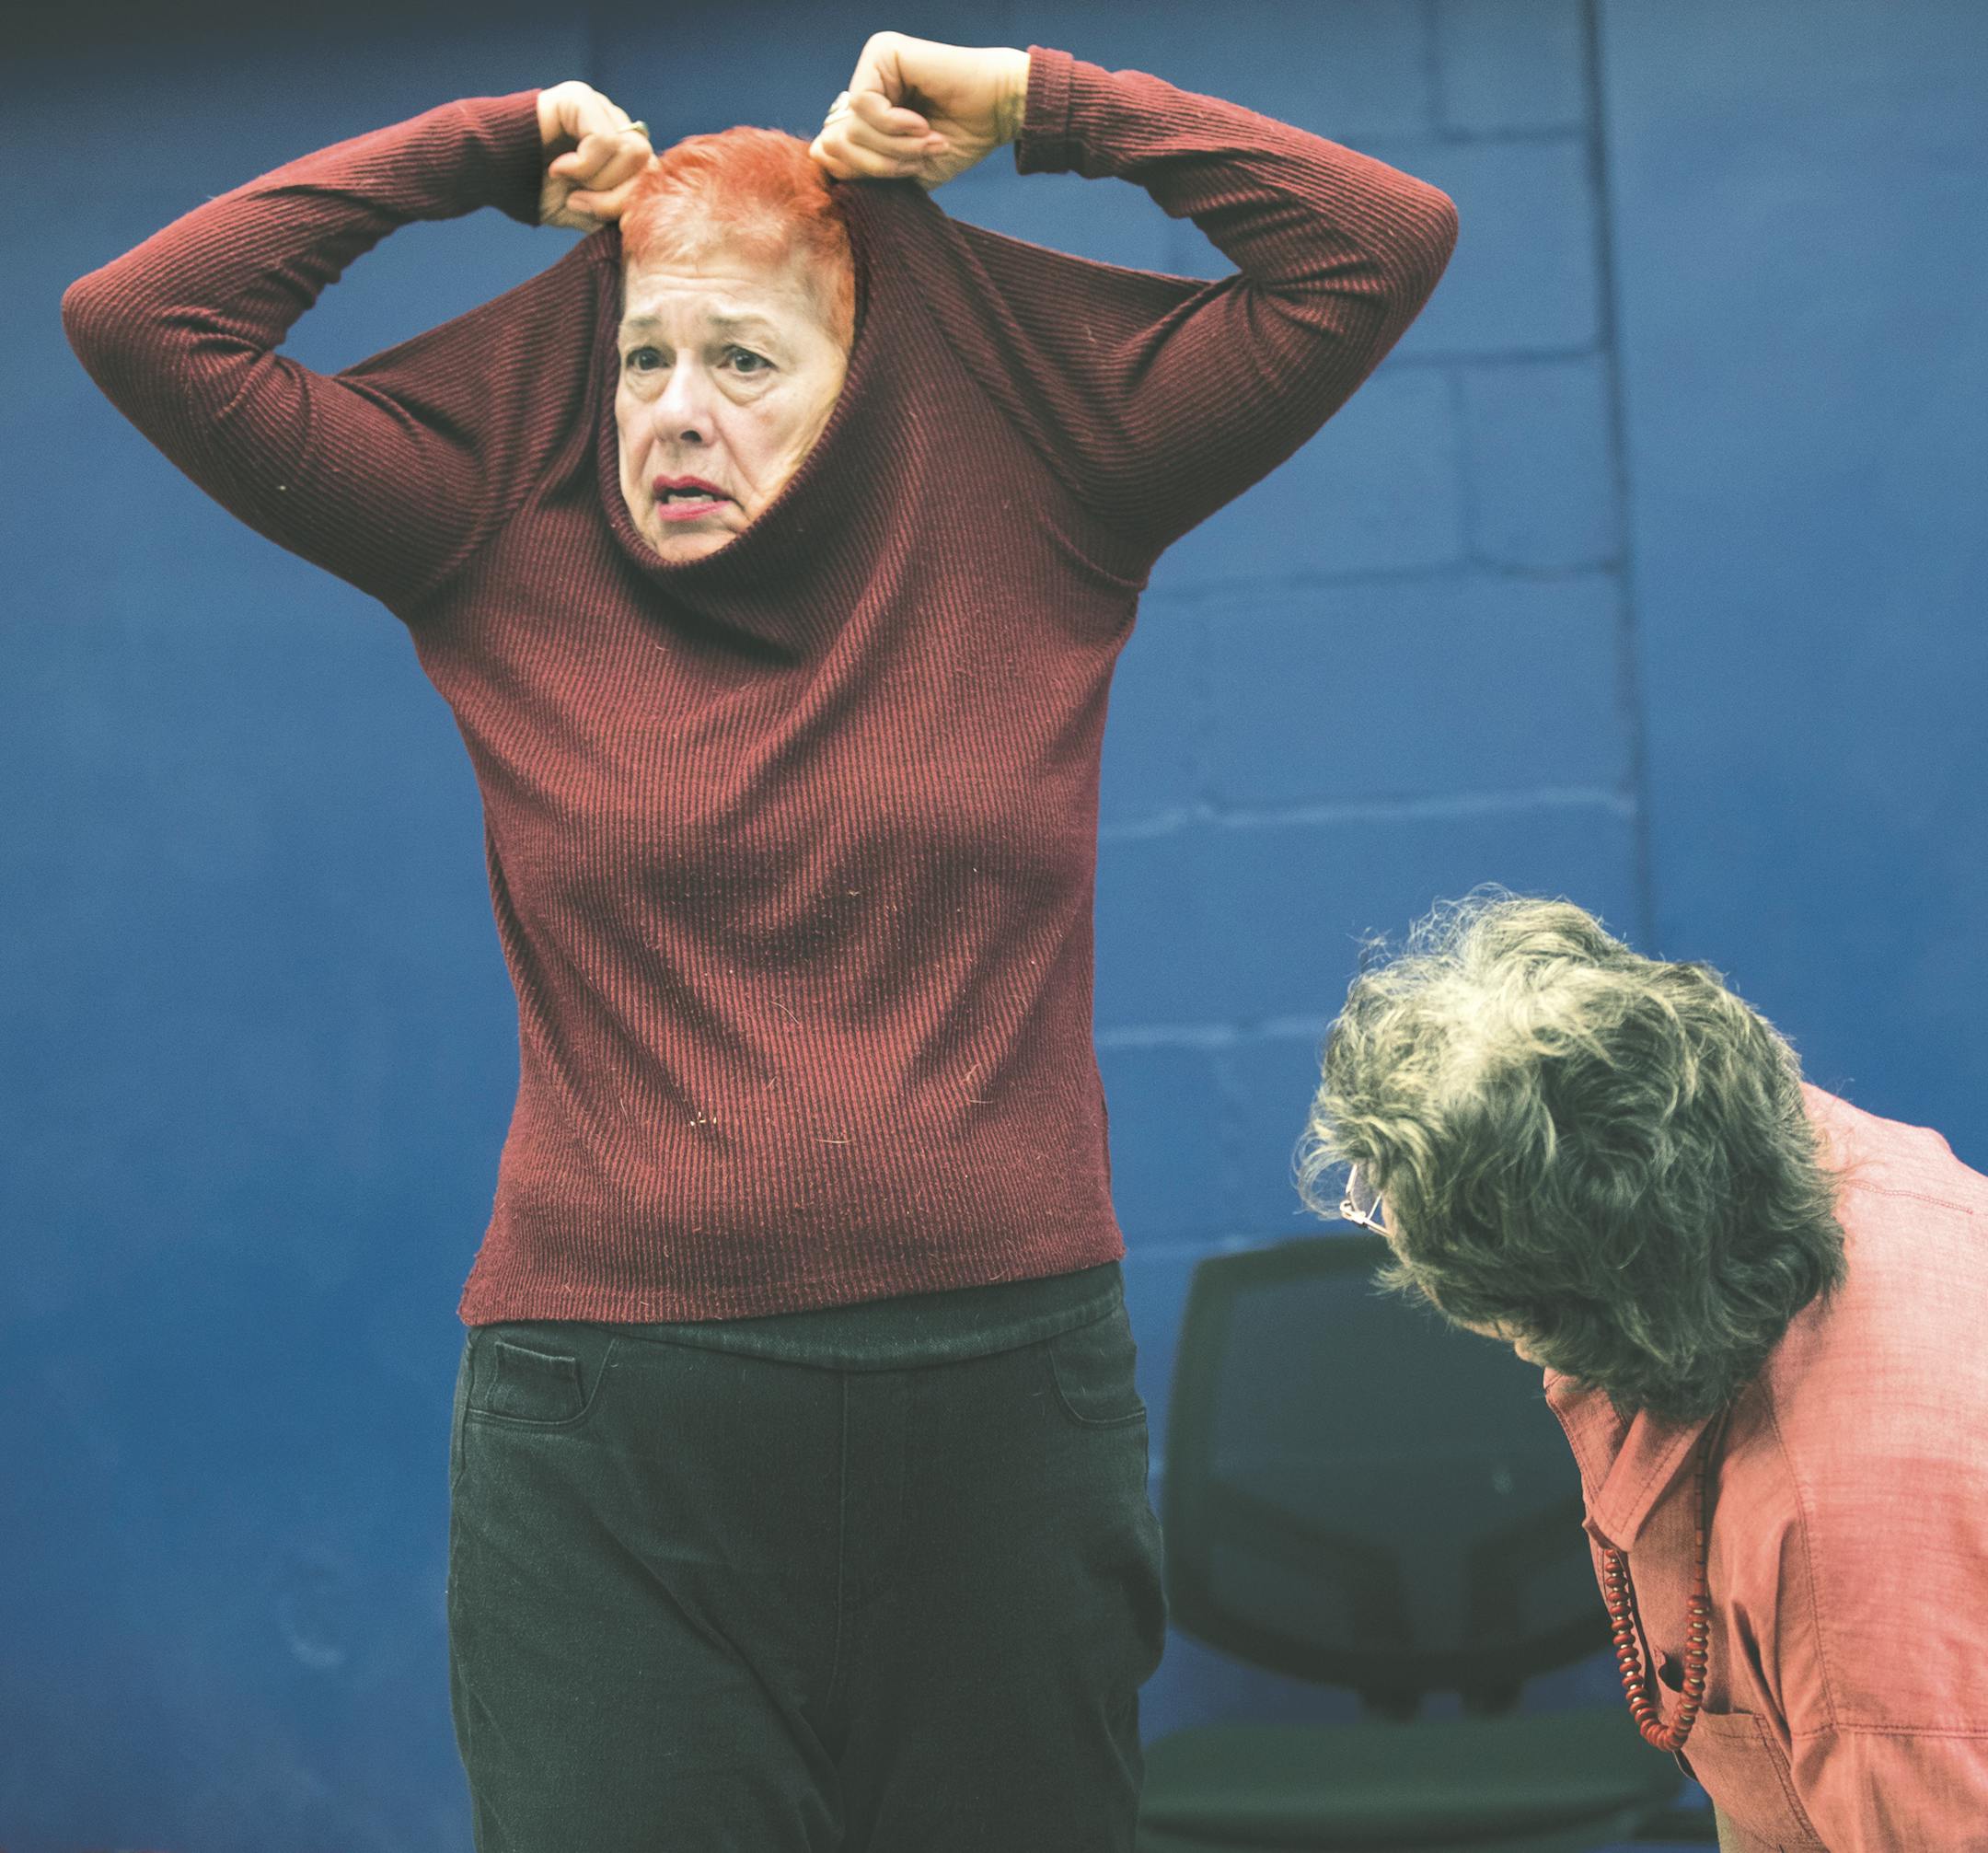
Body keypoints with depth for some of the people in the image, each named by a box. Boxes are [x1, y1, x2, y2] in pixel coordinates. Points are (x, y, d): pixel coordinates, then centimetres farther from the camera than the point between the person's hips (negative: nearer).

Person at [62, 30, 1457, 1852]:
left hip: (1008, 1423, 1)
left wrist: (1035, 102, 4)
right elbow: (141, 320, 3)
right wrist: (487, 145, 6)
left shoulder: (1026, 532, 5)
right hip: (612, 1444, -1)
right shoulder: (510, 568, 6)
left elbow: (1380, 248, 4)